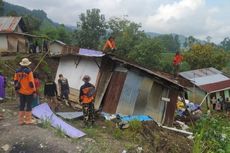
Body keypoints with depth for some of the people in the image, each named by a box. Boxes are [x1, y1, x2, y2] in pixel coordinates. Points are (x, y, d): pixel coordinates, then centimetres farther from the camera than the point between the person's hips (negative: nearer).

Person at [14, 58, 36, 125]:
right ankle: (28, 120, 7)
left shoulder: (17, 71, 3)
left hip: (21, 92, 5)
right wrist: (34, 91, -8)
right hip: (29, 92, -5)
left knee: (22, 105, 13)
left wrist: (17, 89, 21)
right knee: (28, 105, 3)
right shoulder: (29, 71, -14)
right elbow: (31, 82, -15)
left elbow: (15, 81, 10)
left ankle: (21, 120, 17)